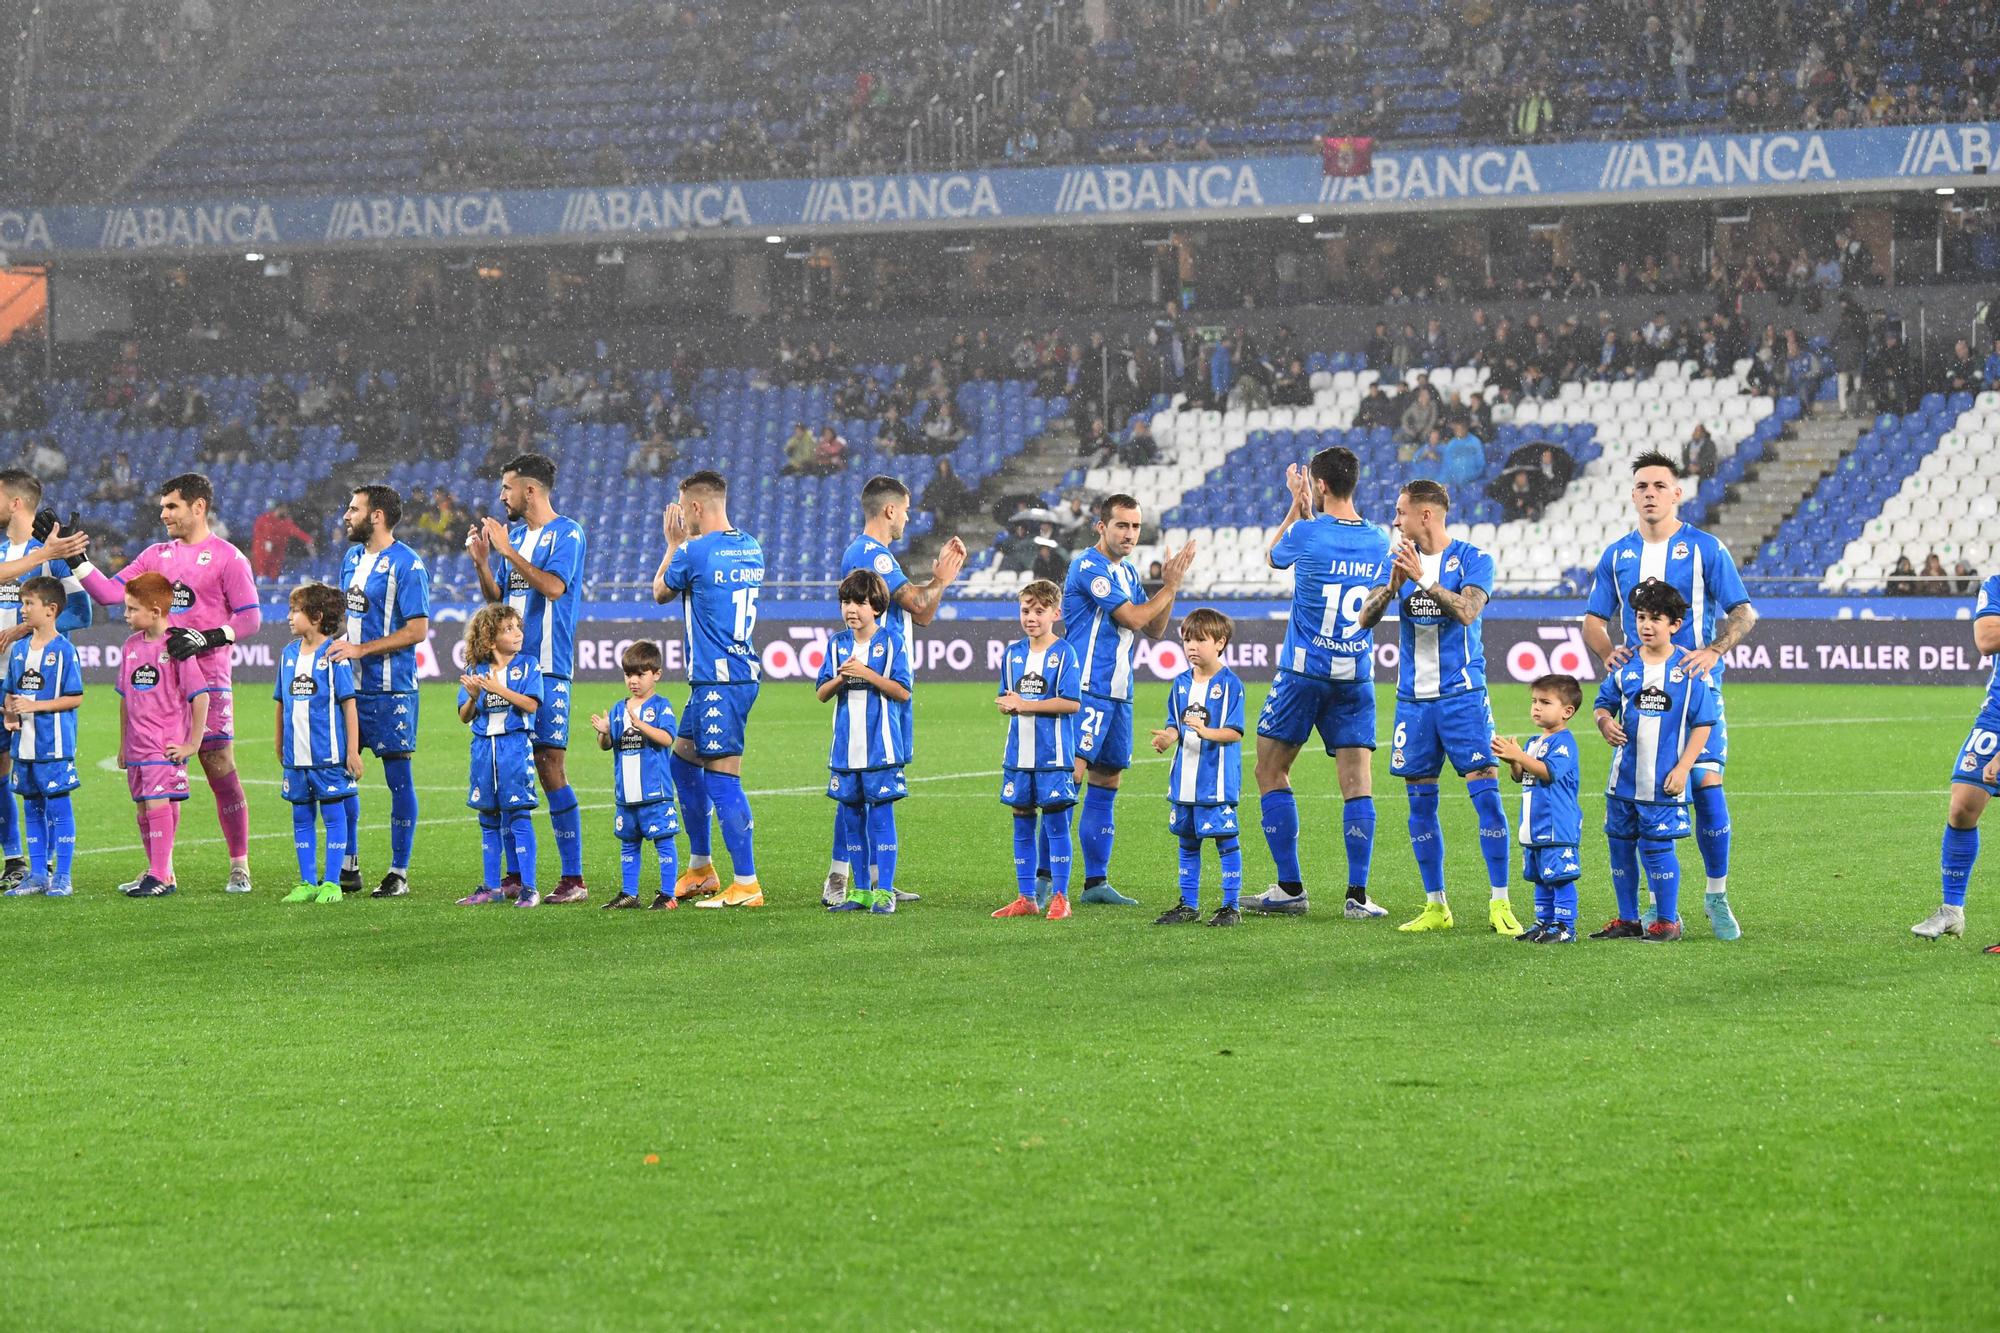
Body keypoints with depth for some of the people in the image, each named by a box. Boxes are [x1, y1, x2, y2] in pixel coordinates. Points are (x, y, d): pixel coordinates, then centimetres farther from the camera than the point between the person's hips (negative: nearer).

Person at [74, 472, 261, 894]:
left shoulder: (227, 557, -2)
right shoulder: (156, 555, 15)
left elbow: (250, 618, -5)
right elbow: (110, 592, 9)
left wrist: (206, 639, -17)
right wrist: (77, 560, -1)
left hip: (207, 680, -5)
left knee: (220, 766, -5)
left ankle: (239, 867, 4)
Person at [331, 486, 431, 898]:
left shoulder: (406, 565, -12)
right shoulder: (352, 557, 13)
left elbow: (417, 631, -17)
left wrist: (360, 649, -20)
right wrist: (335, 644, 7)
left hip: (390, 690, -8)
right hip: (349, 685, 8)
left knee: (398, 778, -1)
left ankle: (399, 873, 5)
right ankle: (348, 867, 19)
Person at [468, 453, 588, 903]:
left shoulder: (567, 534, -6)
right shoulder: (511, 533, 16)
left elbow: (553, 586, -20)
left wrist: (508, 550, -17)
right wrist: (481, 560, 4)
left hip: (547, 668, -7)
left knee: (550, 767, -9)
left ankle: (573, 878, -6)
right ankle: (515, 875, 14)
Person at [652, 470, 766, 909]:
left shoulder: (695, 551, -14)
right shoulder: (751, 548, 11)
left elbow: (660, 592, 6)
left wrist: (673, 543, 17)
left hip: (718, 681, -10)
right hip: (741, 672, 10)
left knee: (723, 780, -8)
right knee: (683, 762, 20)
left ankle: (746, 885, -9)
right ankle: (701, 870, 27)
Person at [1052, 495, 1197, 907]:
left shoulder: (1128, 572, 18)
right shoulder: (1089, 567, -11)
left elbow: (1155, 629, 18)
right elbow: (1134, 618, -15)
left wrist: (1172, 584, 5)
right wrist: (1171, 585, -4)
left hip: (1118, 694, 9)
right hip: (1087, 690, -9)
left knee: (1107, 782, 9)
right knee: (1072, 773, -14)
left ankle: (1096, 881, 12)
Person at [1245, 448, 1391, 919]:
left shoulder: (1307, 533, -11)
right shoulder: (1379, 541, 3)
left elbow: (1272, 556, 11)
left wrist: (1296, 506, 21)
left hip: (1303, 672, -4)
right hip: (1356, 677, 4)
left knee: (1271, 772, 8)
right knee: (1356, 783, 2)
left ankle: (1291, 889, 6)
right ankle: (1358, 895, -3)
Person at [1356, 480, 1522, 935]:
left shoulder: (1472, 559, -4)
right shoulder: (1401, 559, 10)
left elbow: (1466, 611, -21)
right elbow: (1365, 619, 1)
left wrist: (1422, 578, -27)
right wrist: (1393, 585, -16)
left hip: (1462, 695, -5)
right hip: (1413, 698, 5)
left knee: (1485, 792, -11)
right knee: (1420, 802, 5)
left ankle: (1500, 905, -8)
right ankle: (1435, 906, 13)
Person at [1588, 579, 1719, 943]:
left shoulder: (1689, 668, -5)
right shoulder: (1624, 667, 5)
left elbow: (1703, 723, -4)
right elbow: (1603, 704, 13)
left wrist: (1682, 769, -9)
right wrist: (1605, 722, -12)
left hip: (1664, 780, -4)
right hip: (1624, 777, 4)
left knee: (1658, 847, -4)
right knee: (1621, 845, 10)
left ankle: (1667, 920, 10)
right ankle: (1627, 920, 22)